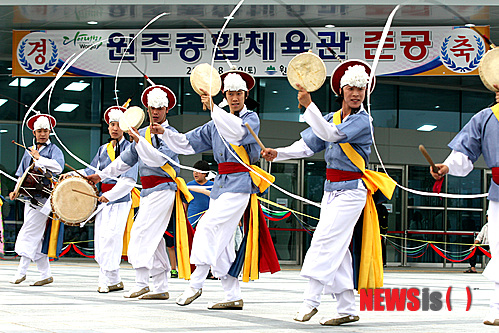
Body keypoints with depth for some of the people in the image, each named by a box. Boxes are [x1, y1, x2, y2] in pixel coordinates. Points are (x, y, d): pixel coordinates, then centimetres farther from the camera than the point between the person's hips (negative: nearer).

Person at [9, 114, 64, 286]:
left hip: (44, 198, -7)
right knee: (36, 237, 6)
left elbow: (58, 167, -21)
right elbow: (21, 173, 23)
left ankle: (21, 271, -9)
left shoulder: (54, 150, -1)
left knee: (28, 233, -12)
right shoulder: (29, 151, 19)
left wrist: (39, 158, -14)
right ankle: (46, 274, 11)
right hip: (30, 198, 7)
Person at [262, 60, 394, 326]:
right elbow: (307, 146, 9)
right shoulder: (332, 118, 13)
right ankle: (347, 308, 11)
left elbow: (331, 134, -25)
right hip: (331, 189, 8)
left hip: (351, 191, -7)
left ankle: (310, 300, -17)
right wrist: (278, 153, -5)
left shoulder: (362, 120, -11)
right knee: (337, 249, 6)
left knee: (326, 240, -16)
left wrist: (309, 105, -31)